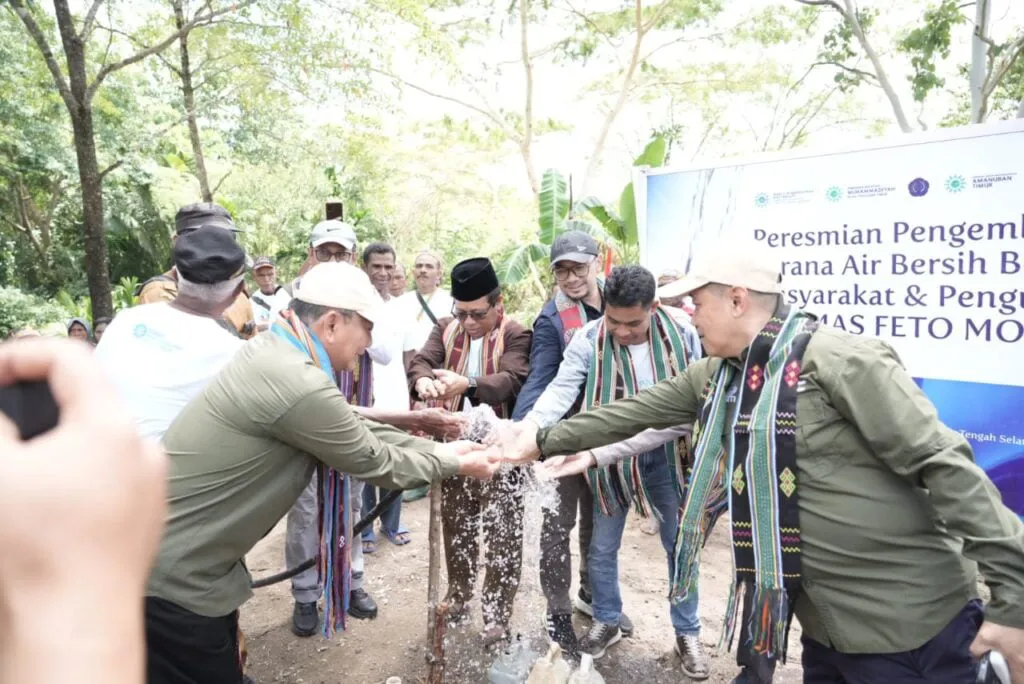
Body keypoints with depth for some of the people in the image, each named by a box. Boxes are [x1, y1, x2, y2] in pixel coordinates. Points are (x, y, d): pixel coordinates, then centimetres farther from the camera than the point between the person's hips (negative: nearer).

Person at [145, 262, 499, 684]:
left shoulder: (275, 350, 1)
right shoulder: (296, 385, -30)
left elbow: (356, 430, 8)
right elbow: (374, 462, -16)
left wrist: (439, 449, 8)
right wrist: (454, 465, -1)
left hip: (183, 557, 9)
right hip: (170, 577, -9)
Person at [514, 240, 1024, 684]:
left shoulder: (842, 362, -19)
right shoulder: (715, 378, 4)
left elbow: (945, 466, -20)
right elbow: (638, 412, 10)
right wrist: (546, 441, 13)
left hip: (910, 624, -7)